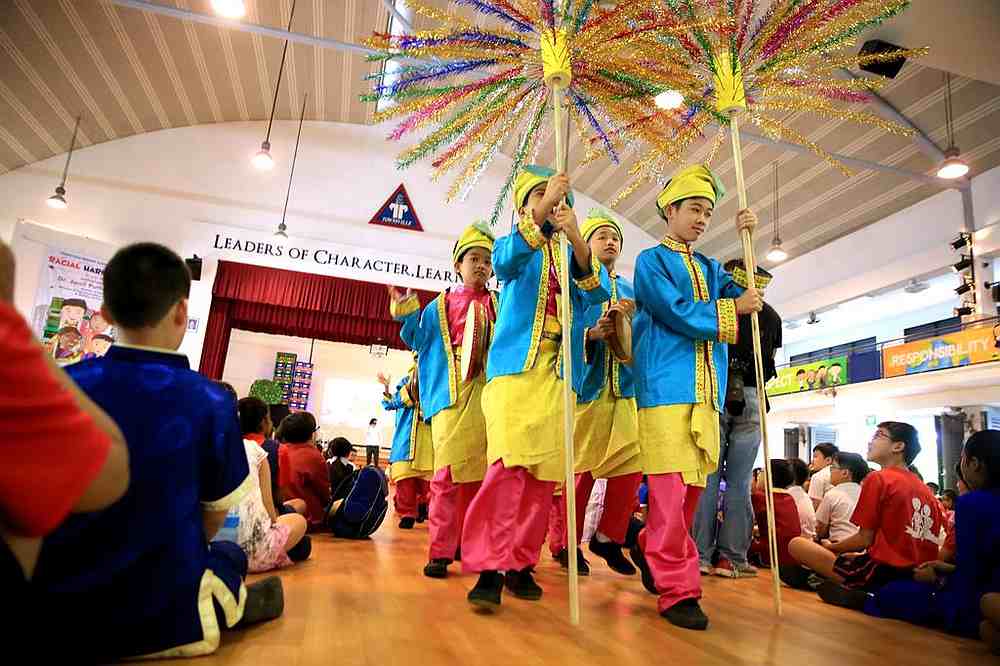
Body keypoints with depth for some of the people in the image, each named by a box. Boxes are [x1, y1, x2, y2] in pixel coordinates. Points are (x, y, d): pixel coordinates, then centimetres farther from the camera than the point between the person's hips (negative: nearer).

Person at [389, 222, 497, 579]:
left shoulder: (499, 304, 18)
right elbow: (419, 341, 10)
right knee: (448, 473, -7)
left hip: (488, 390, 2)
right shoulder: (440, 305, 15)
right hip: (451, 392, -2)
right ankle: (440, 551, -1)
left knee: (479, 471, 5)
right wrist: (407, 316, -3)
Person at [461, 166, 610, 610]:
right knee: (508, 465, -17)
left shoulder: (574, 253, 19)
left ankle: (521, 564, 12)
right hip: (515, 366, -3)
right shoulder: (515, 245, 13)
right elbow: (504, 262, -14)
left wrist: (575, 236, -20)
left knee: (545, 472, 1)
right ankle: (489, 567, -11)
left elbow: (599, 292, -3)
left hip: (559, 374, 3)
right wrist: (542, 210, -27)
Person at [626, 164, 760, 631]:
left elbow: (744, 296, 8)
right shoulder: (651, 260, 3)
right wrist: (732, 308, -3)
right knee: (671, 488, -8)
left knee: (694, 486, 11)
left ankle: (650, 549, 30)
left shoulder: (710, 268, 24)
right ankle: (677, 589, 1)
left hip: (706, 391, 7)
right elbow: (677, 313, -11)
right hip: (666, 386, -7)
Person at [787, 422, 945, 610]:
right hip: (915, 577, 8)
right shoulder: (925, 489, 12)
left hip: (883, 572, -8)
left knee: (797, 544, -5)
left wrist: (831, 547, 9)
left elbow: (865, 539, -9)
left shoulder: (878, 479, -8)